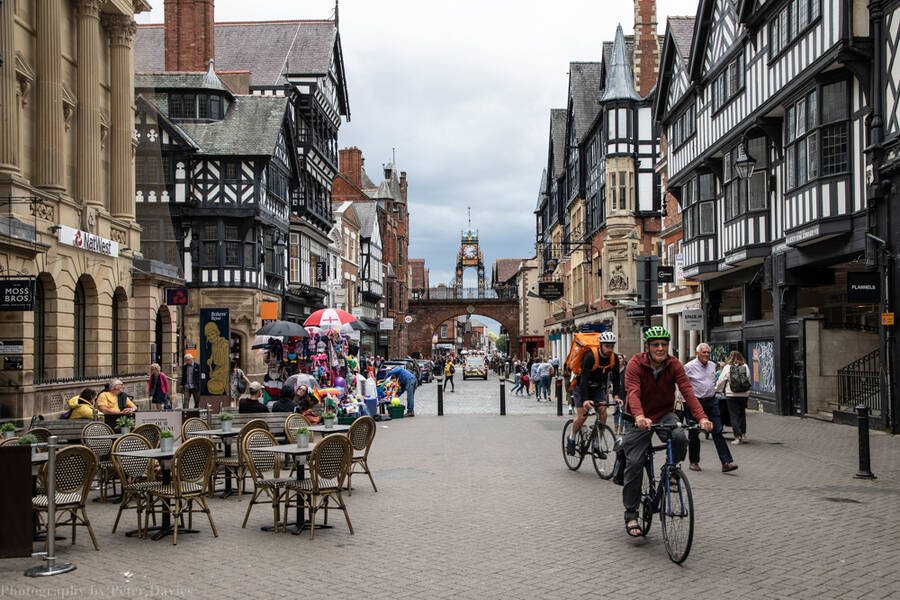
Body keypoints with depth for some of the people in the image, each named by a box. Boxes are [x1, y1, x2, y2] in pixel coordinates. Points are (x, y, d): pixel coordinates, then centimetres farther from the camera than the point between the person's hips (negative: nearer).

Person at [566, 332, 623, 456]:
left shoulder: (614, 358, -14)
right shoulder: (590, 357, -31)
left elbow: (615, 379, -11)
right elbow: (584, 379, -36)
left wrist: (617, 396, -26)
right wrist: (585, 400, -46)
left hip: (598, 388, 5)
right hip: (581, 387, -5)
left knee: (603, 412, -13)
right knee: (582, 415, -15)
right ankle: (571, 438, 11)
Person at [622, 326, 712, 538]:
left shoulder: (674, 365, -10)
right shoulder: (636, 364, -17)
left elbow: (687, 391, -21)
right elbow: (633, 393, -31)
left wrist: (702, 417, -36)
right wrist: (639, 417, -51)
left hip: (664, 415, 2)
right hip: (640, 419, -2)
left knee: (679, 437, -30)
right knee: (634, 463, -8)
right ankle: (631, 514, 6)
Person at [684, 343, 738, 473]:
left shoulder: (712, 365, 12)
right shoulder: (689, 367, -7)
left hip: (712, 401, 4)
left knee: (718, 432, -3)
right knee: (694, 434, 4)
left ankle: (726, 462, -7)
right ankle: (694, 462, 17)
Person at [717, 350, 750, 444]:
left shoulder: (727, 367, -5)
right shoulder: (745, 367, 2)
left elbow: (721, 380, 2)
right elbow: (748, 379, 9)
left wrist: (717, 389, 19)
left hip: (731, 395, -3)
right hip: (744, 394, 3)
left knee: (734, 416, 1)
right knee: (742, 414, 17)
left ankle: (737, 437, -3)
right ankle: (743, 435, 15)